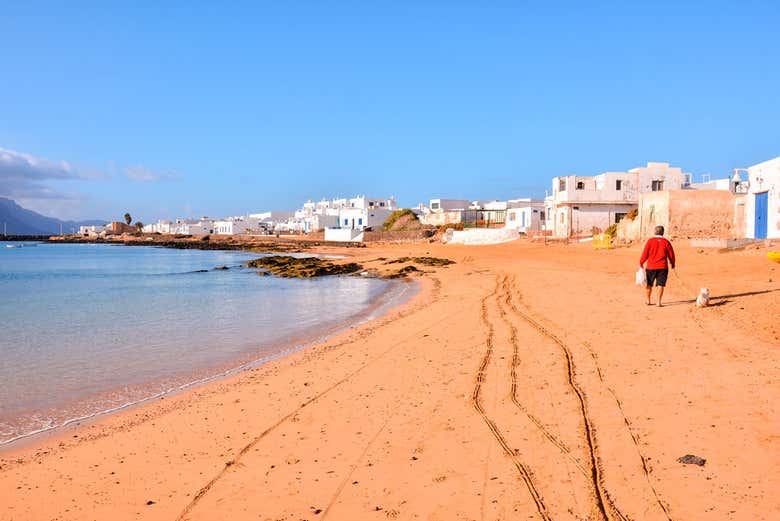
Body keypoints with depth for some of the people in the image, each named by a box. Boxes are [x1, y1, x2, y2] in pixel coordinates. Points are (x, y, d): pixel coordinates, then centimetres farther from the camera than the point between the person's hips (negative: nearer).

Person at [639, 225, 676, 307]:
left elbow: (645, 253, -4)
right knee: (660, 285, 1)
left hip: (651, 267, 0)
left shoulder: (650, 241, -4)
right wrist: (672, 263, 20)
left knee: (649, 284, 14)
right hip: (662, 267, 0)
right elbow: (671, 254, 3)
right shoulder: (666, 242, -1)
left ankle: (648, 300, 22)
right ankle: (659, 302, -4)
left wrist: (641, 263, 9)